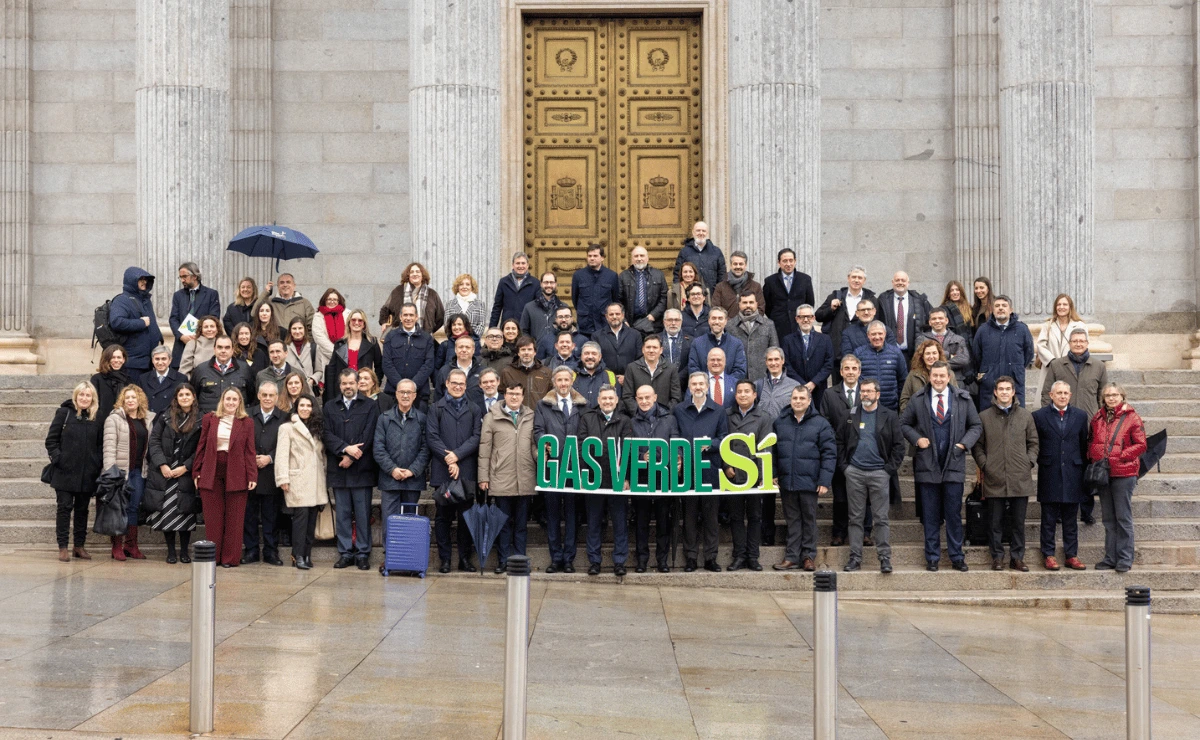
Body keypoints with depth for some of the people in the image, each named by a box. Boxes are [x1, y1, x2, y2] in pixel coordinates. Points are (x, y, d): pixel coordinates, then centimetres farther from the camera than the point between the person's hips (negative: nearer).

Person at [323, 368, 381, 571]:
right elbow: (326, 434, 2)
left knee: (363, 514, 1)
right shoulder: (330, 407, 13)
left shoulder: (369, 406, 4)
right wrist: (345, 448, -13)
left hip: (361, 469, -2)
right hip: (338, 470, 3)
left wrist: (351, 457, -11)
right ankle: (345, 553, 12)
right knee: (342, 514, 6)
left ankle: (363, 553, 7)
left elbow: (368, 436, -5)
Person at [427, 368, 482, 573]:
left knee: (466, 515, 4)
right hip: (442, 471, -1)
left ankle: (465, 558, 12)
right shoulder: (436, 408, 7)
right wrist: (447, 459, -11)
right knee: (443, 516, 3)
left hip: (466, 470, 1)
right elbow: (431, 437, -2)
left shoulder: (474, 409, 10)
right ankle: (444, 559, 9)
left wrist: (457, 455, -11)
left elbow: (477, 437, 1)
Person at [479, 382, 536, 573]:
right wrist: (483, 477, -2)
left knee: (521, 523, 8)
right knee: (503, 523, 4)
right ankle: (503, 561, 12)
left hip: (525, 480, 2)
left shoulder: (531, 417, 9)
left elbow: (535, 445, 14)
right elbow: (484, 448, 2)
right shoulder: (492, 416, 4)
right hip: (501, 479, -2)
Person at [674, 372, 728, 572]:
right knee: (689, 514, 3)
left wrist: (710, 444, -13)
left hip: (710, 469, 0)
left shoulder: (719, 411, 9)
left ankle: (710, 557, 10)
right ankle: (690, 557, 8)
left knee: (710, 514, 4)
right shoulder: (679, 411, 9)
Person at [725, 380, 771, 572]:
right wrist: (727, 466, -4)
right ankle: (739, 555, 12)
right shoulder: (727, 416, 8)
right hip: (732, 475, 2)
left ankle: (752, 556, 11)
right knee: (736, 516, 6)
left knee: (755, 516, 5)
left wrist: (759, 469, -13)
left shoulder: (764, 418, 2)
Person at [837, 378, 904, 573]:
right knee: (855, 518, 4)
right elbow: (840, 442, 11)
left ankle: (885, 557, 3)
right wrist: (844, 466, 2)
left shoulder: (889, 416, 3)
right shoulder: (850, 415, 8)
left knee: (881, 518, -1)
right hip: (854, 473, 2)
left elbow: (899, 446, 2)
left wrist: (890, 469, -5)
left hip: (879, 473, -2)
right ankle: (855, 557, 9)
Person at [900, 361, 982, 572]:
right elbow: (904, 423, 13)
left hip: (954, 465, 0)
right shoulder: (918, 400, 5)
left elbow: (976, 426, 11)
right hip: (927, 466, 0)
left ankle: (957, 557, 13)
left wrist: (964, 443, -4)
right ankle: (932, 558, 14)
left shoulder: (963, 399, 5)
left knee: (954, 514, 3)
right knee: (930, 515, 5)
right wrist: (916, 438, -4)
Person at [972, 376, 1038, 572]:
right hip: (994, 478, -1)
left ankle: (1017, 557, 14)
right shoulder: (984, 416, 6)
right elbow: (977, 445, 8)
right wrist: (984, 464, -3)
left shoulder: (1026, 416, 11)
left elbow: (1033, 442, 14)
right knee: (995, 522, 3)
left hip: (1020, 478, 1)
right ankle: (997, 557, 11)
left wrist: (1029, 462, 2)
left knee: (1018, 522, 6)